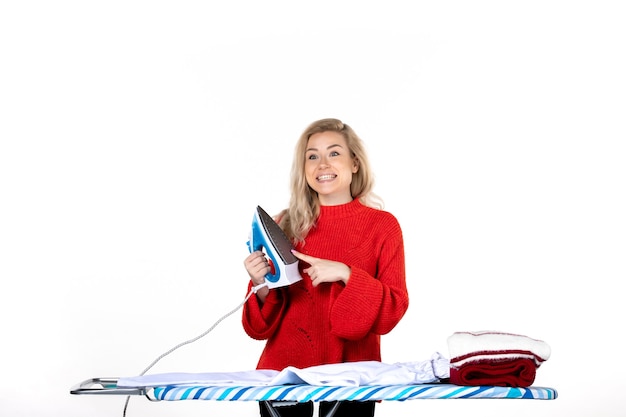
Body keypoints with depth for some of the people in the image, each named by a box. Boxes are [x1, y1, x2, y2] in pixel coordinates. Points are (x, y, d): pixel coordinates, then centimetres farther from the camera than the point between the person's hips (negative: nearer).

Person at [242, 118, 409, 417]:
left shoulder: (382, 226, -2)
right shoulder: (286, 224, 2)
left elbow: (393, 310, -8)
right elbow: (264, 324, 4)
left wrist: (346, 274, -20)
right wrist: (261, 286, -16)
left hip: (350, 369, -1)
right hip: (285, 367, 1)